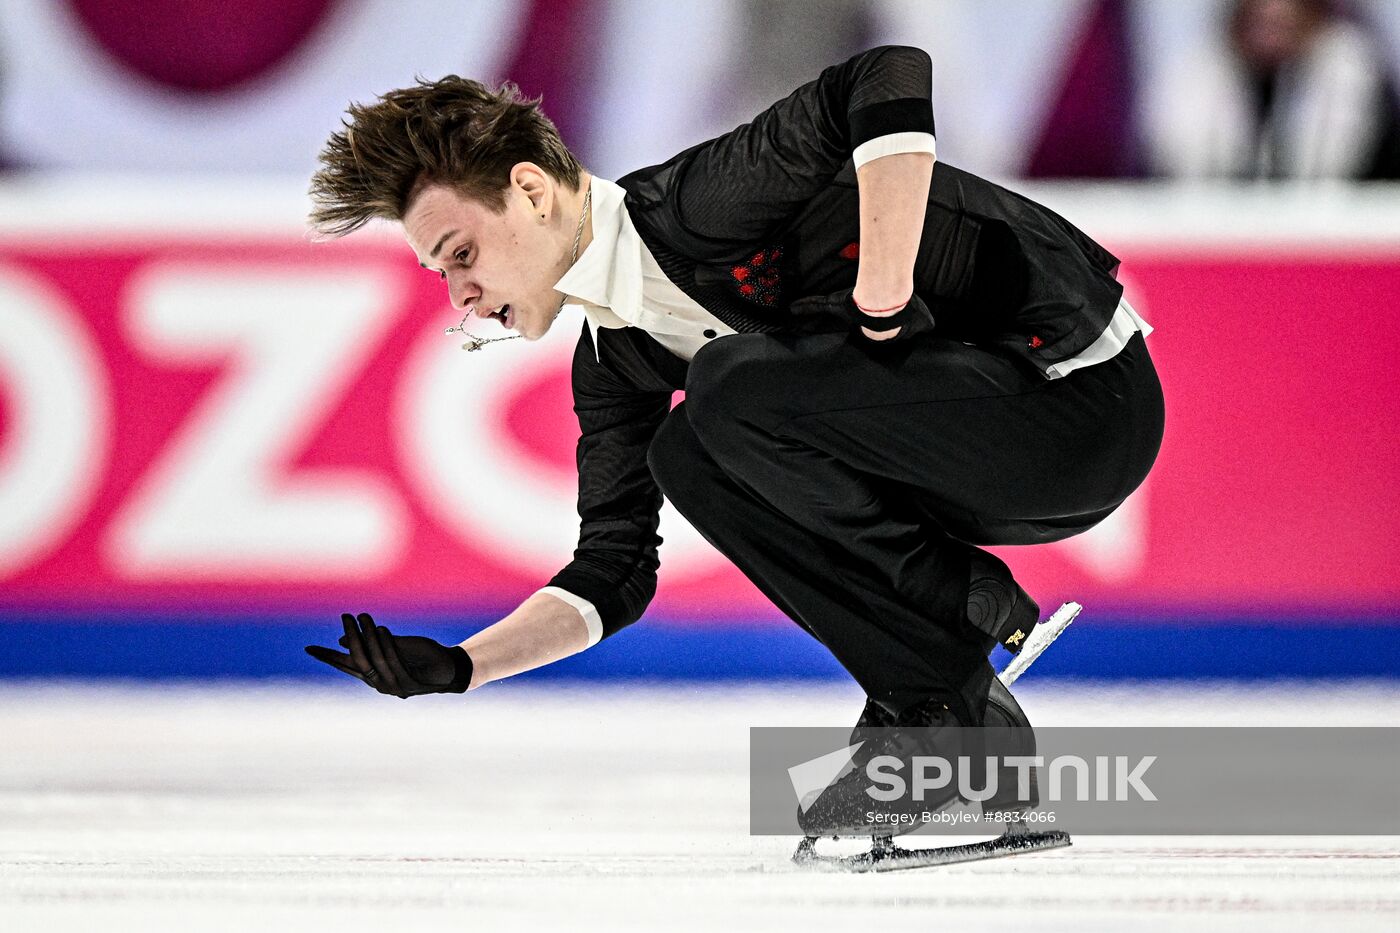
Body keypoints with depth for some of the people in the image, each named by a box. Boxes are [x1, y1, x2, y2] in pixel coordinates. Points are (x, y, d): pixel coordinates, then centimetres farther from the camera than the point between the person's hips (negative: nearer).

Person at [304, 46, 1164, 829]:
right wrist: (456, 666, -2)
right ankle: (942, 704, -1)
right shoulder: (611, 364, 9)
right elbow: (614, 576, 12)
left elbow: (892, 81, -32)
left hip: (1088, 393, -9)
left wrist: (882, 306, -28)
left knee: (733, 387, -23)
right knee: (683, 458, 1)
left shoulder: (697, 203, -18)